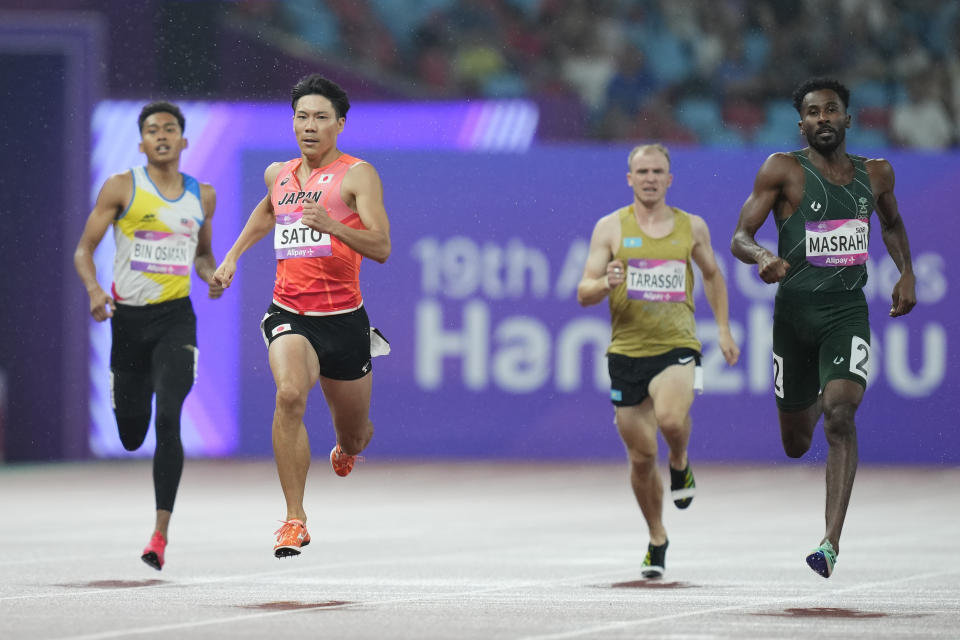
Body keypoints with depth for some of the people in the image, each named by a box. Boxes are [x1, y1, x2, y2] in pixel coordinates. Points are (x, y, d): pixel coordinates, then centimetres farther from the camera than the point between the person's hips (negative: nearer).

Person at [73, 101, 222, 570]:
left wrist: (212, 275, 0)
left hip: (176, 318, 0)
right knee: (130, 437, 7)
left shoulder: (202, 196, 7)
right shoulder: (122, 188, -2)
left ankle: (161, 531, -17)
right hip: (129, 316, 0)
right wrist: (94, 290, -21)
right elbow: (84, 249, -2)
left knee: (168, 421, -17)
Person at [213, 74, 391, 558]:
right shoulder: (278, 174, 10)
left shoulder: (357, 174, -5)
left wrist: (332, 225, -29)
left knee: (354, 437, 14)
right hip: (289, 314, 2)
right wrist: (233, 255, 30)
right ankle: (295, 520, -25)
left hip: (343, 317, -2)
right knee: (290, 395, -30)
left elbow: (381, 248, -15)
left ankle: (347, 447, 56)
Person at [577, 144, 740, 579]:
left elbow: (712, 274, 25)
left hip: (676, 346, -1)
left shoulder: (692, 227, 7)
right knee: (641, 455, 5)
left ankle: (680, 464, 4)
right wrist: (605, 284, -21)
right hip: (626, 350, 1)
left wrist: (723, 328, 17)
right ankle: (657, 539, 26)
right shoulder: (610, 228, 3)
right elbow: (584, 294, 1)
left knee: (671, 419, -31)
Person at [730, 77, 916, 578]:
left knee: (839, 415, -23)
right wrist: (762, 257, -29)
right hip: (794, 312, 0)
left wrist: (906, 272, 13)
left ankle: (831, 544, -26)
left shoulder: (876, 175, 7)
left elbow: (892, 222, 28)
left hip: (848, 312, 0)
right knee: (796, 443, 11)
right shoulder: (783, 170, -4)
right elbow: (739, 237, -7)